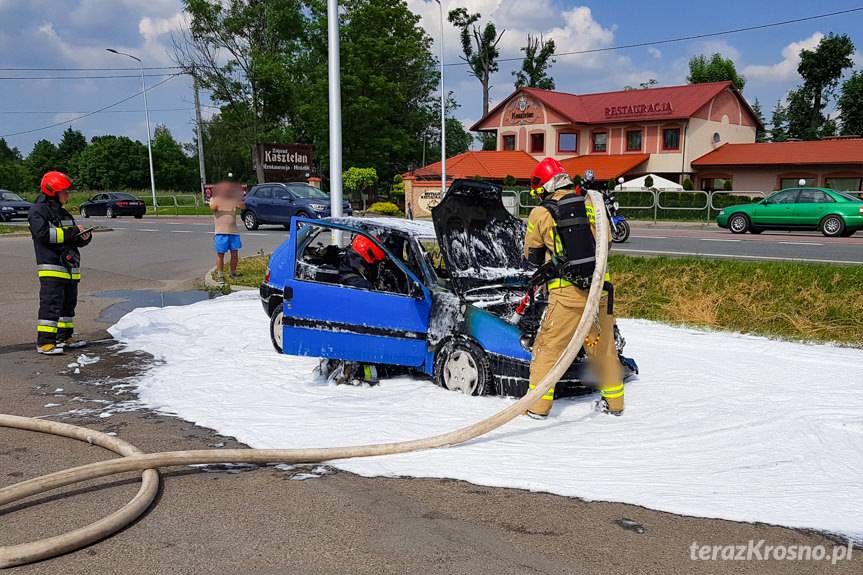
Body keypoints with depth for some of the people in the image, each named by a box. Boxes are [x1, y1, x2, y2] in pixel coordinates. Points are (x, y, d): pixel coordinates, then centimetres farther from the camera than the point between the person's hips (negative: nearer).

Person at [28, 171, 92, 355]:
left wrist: (84, 237, -1)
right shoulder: (38, 211, -6)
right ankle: (45, 341, -8)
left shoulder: (63, 213, 20)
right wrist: (72, 232, -18)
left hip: (69, 267, 9)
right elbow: (43, 234, -20)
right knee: (51, 304, -11)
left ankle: (65, 337, 25)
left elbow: (74, 240, 23)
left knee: (68, 303, 14)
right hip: (51, 267, -9)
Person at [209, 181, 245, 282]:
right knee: (220, 254, -1)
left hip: (233, 231, 3)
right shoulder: (214, 199, 4)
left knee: (235, 253, 2)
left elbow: (243, 206, -5)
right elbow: (213, 207, -17)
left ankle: (233, 273, 17)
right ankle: (220, 275, 5)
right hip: (221, 232, -3)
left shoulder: (233, 200, 11)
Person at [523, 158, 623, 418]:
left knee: (548, 347, 7)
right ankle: (614, 402, 29)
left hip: (567, 292, -4)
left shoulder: (540, 213, -4)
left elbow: (532, 256, 9)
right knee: (604, 346, 17)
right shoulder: (589, 203, 5)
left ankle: (538, 405, 9)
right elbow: (607, 238, 19)